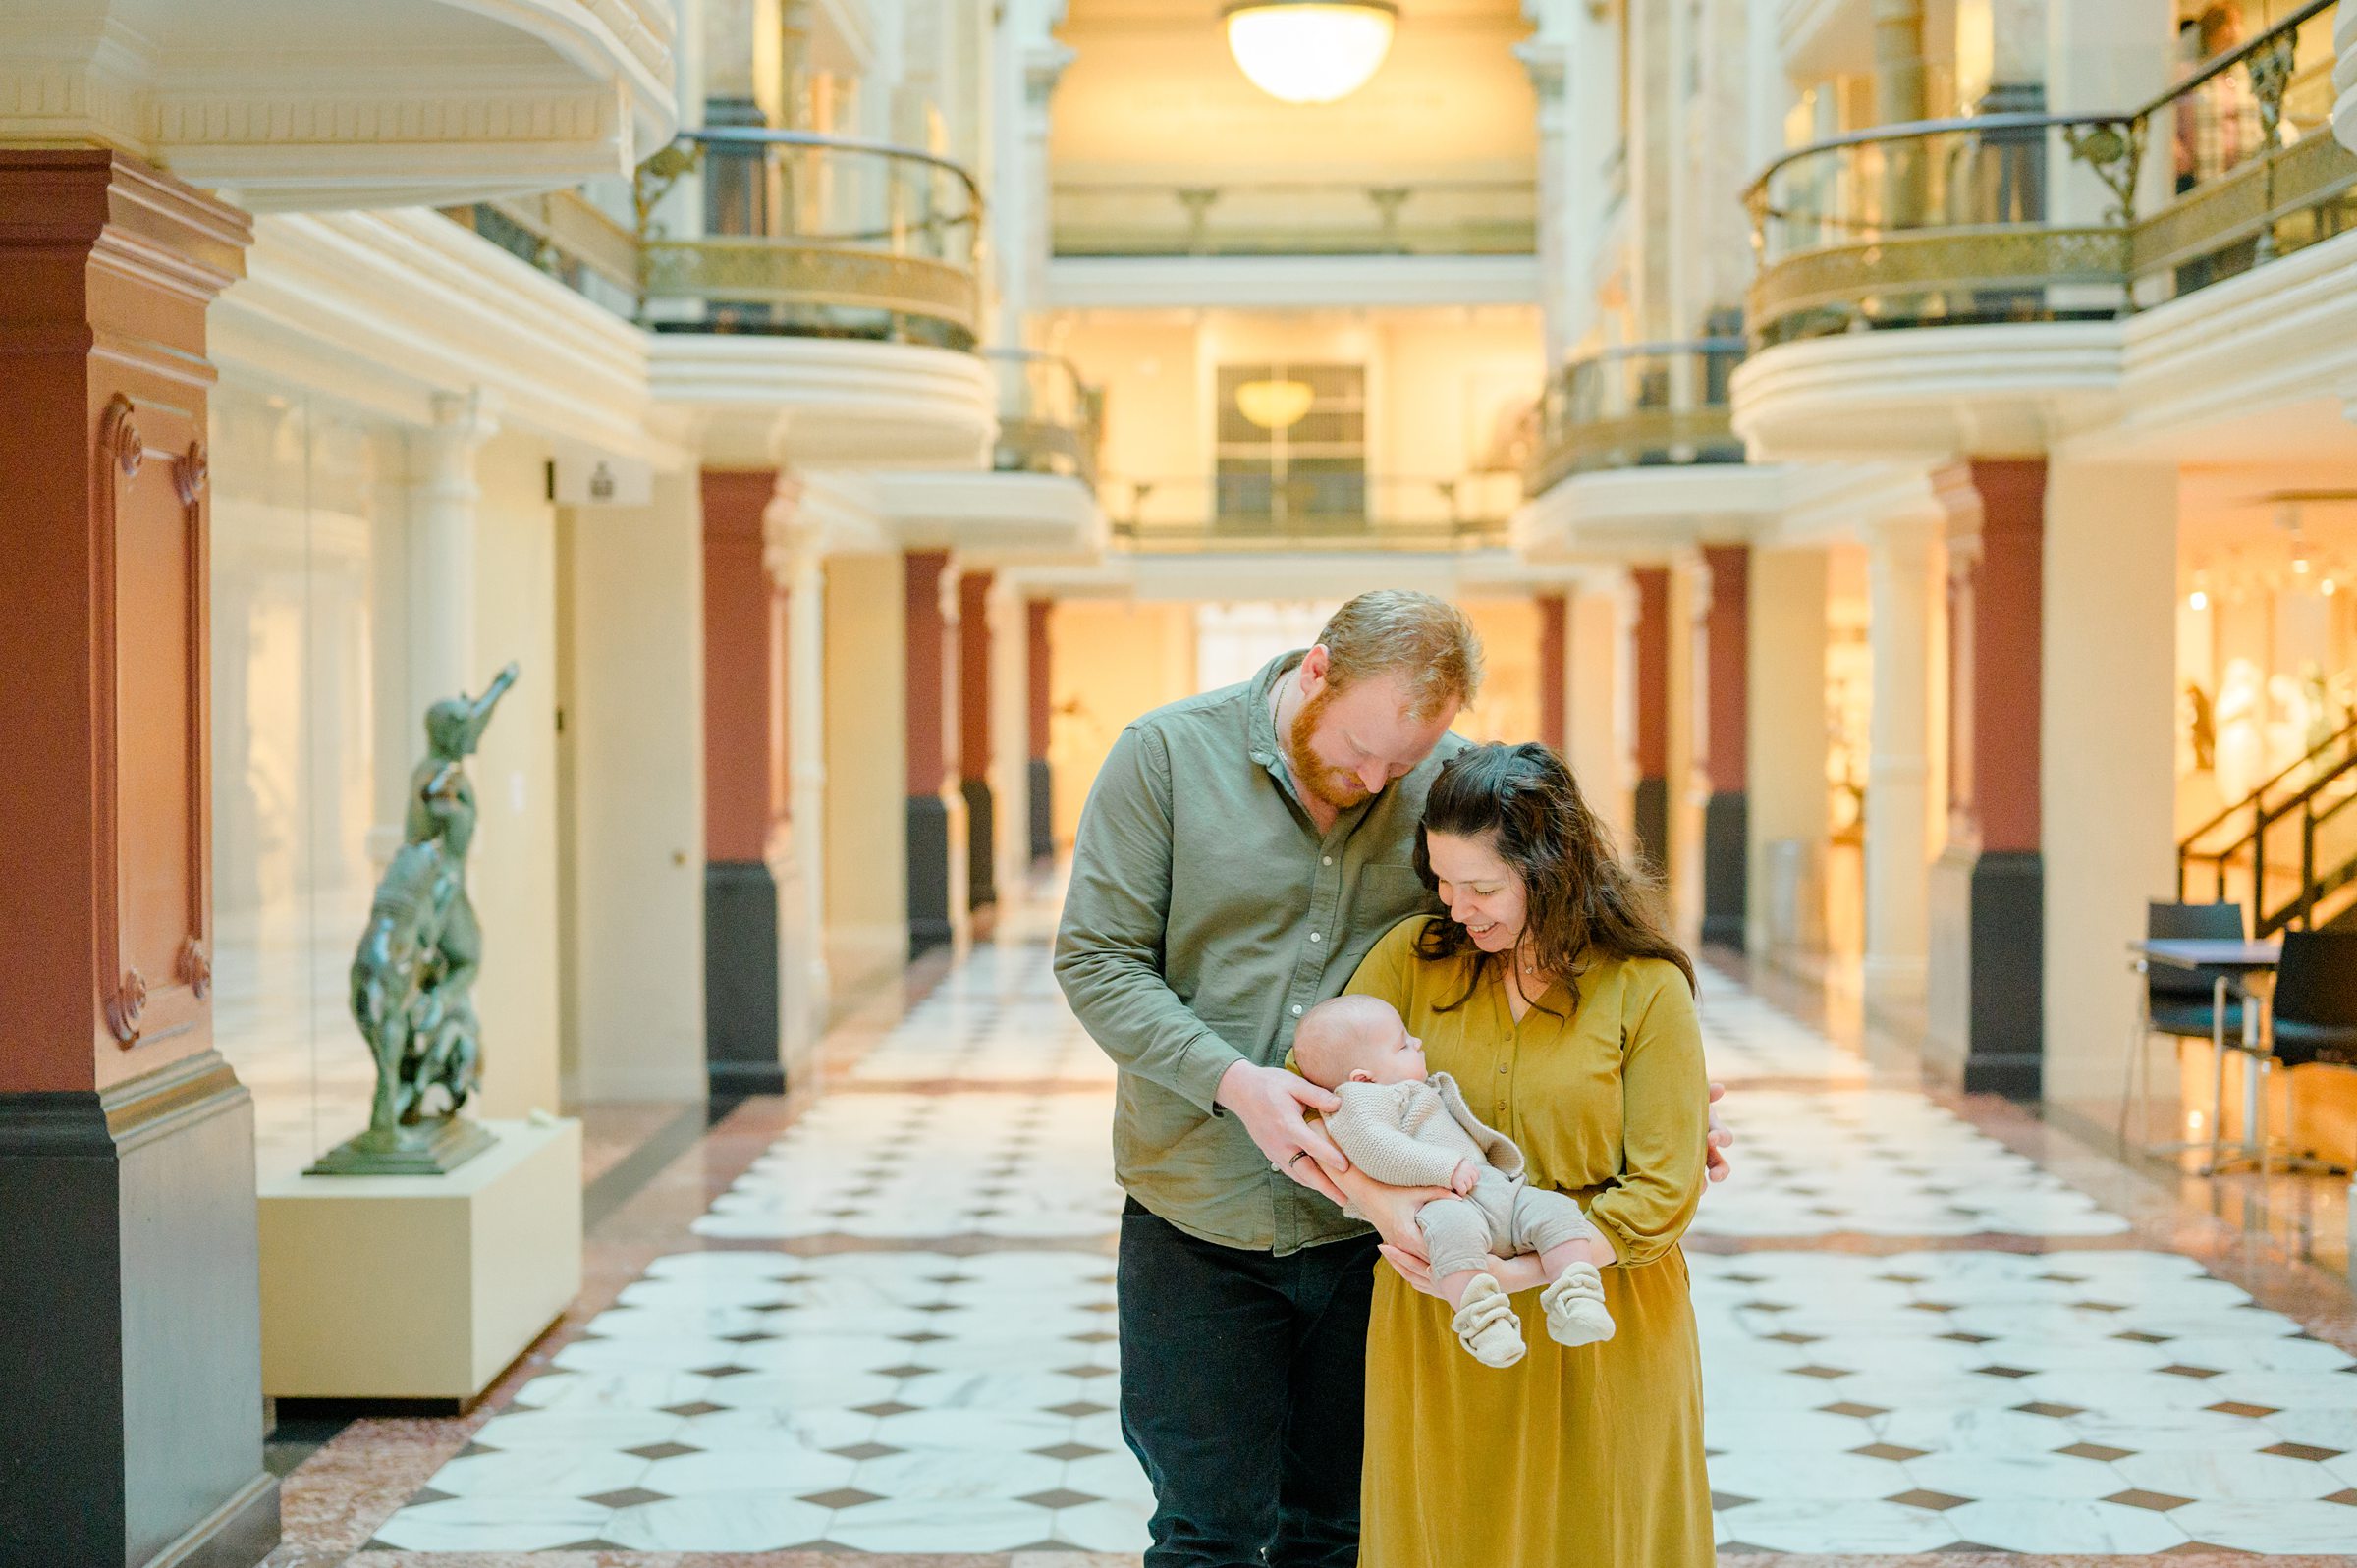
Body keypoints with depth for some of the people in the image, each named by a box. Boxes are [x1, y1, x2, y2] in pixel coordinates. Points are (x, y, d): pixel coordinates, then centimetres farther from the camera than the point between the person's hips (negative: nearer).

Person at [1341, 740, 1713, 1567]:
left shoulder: (1647, 991, -9)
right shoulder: (1413, 956, -1)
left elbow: (1663, 1191, -11)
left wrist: (1529, 1269, -21)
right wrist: (1379, 1204, -19)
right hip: (1435, 1322, 2)